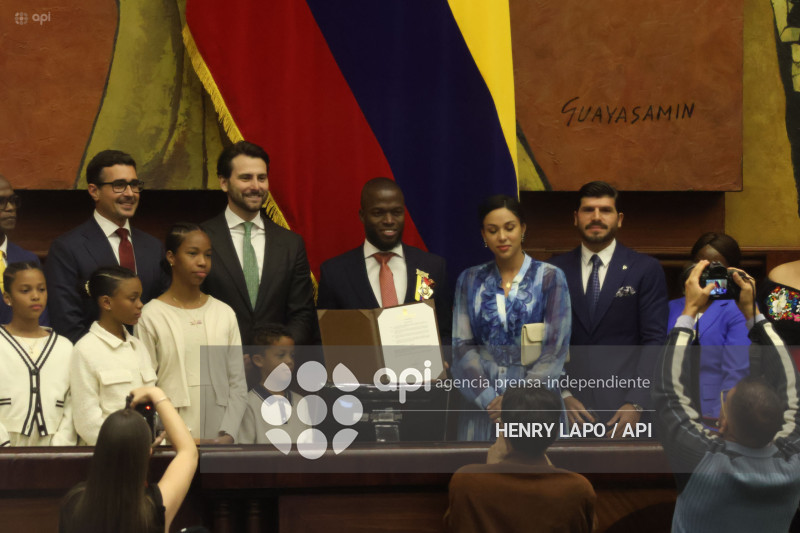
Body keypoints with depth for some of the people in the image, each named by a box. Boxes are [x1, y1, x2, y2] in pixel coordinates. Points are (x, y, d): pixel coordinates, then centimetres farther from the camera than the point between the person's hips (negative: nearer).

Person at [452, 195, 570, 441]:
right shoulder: (470, 280, 7)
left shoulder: (550, 277, 0)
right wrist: (487, 397, -13)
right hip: (481, 400, 2)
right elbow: (462, 345, 1)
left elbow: (556, 346, -6)